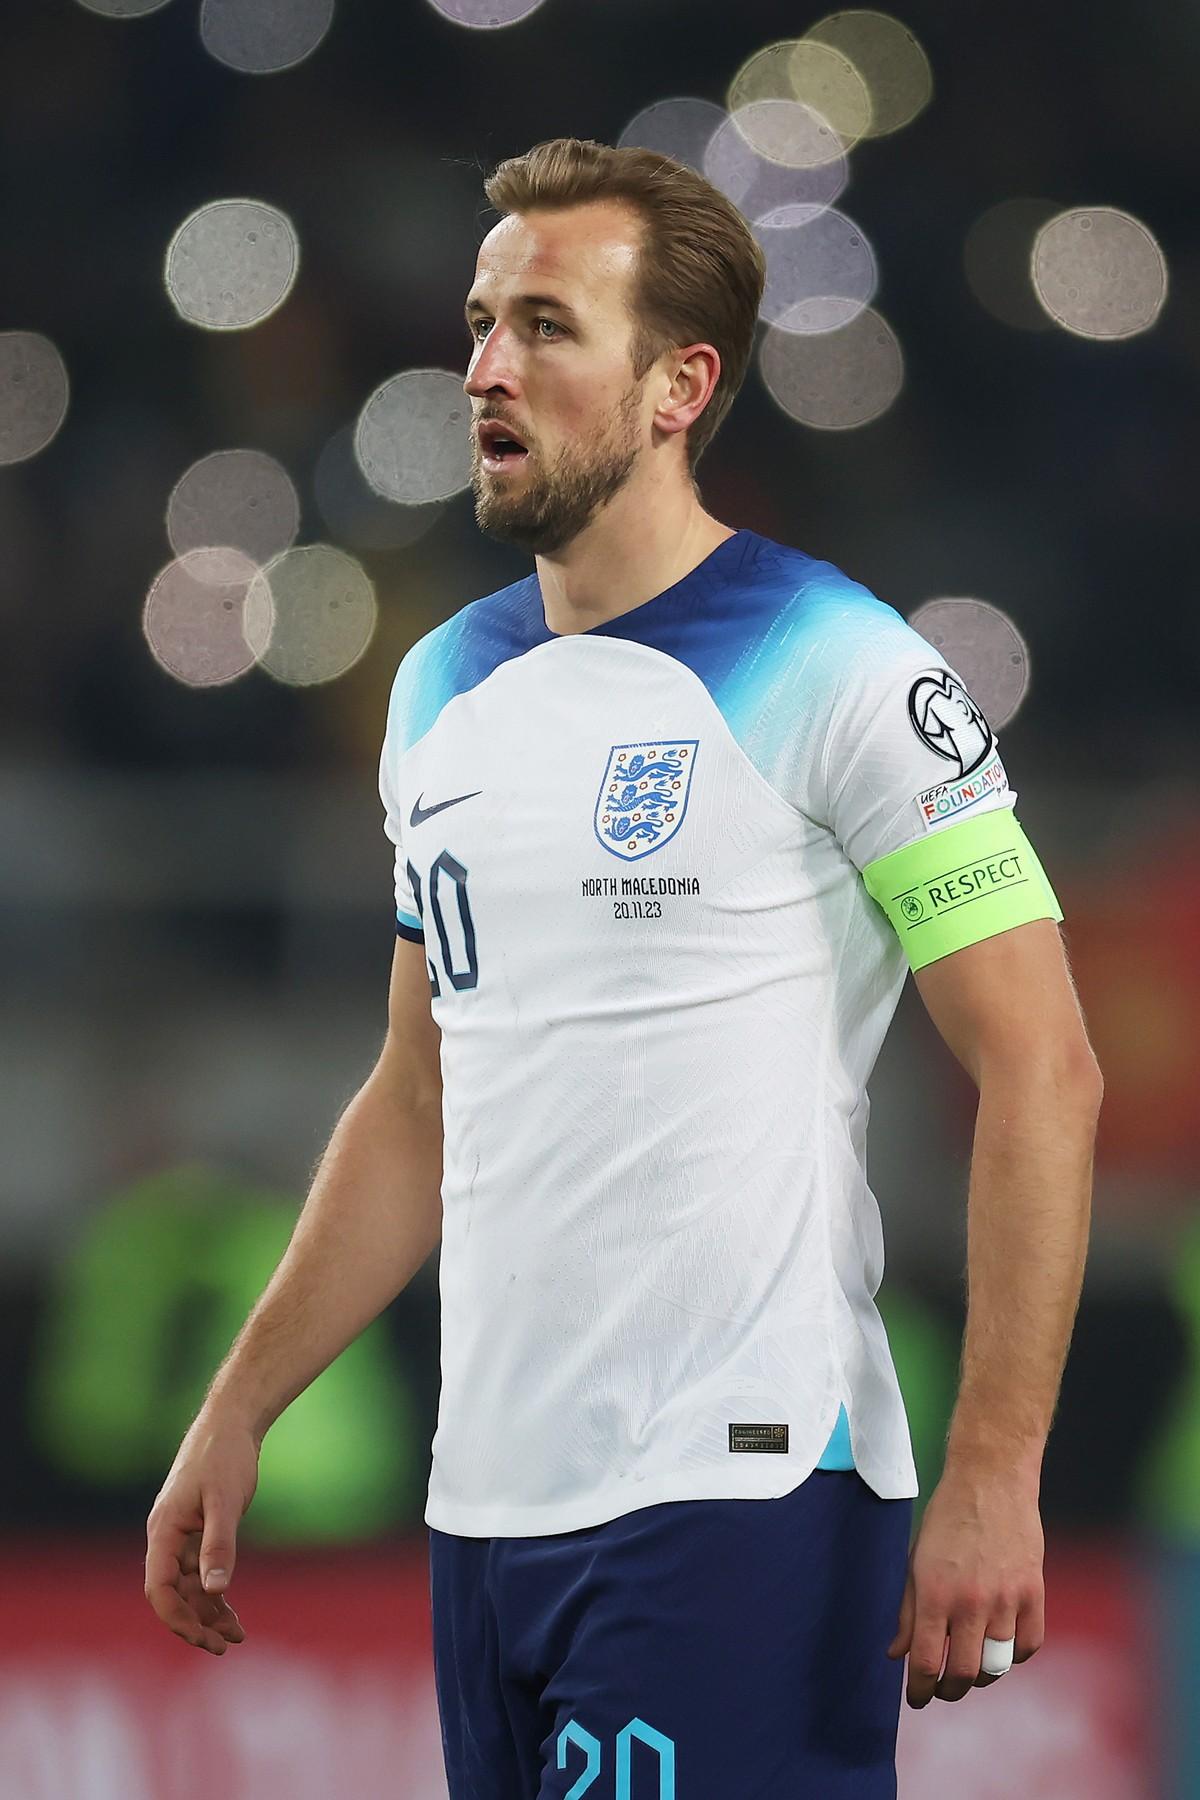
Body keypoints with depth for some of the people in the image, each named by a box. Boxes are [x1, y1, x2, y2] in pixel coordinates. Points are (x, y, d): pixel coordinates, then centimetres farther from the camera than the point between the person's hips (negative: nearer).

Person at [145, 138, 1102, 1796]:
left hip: (738, 1491, -7)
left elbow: (1041, 1071, -10)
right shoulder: (446, 691, 14)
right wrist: (239, 1410, 16)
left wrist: (994, 1473, -17)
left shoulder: (838, 674, -8)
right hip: (485, 1502, 7)